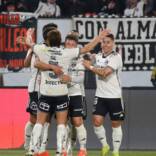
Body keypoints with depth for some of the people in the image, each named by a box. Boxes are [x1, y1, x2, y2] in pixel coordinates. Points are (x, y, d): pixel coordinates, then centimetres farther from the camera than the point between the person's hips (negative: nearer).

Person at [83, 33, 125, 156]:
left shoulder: (116, 57, -11)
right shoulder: (98, 56, 9)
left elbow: (105, 72, -19)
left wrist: (90, 67, -11)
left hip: (114, 96, -4)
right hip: (100, 96, 4)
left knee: (116, 124, 3)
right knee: (97, 121, -8)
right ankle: (104, 145, 14)